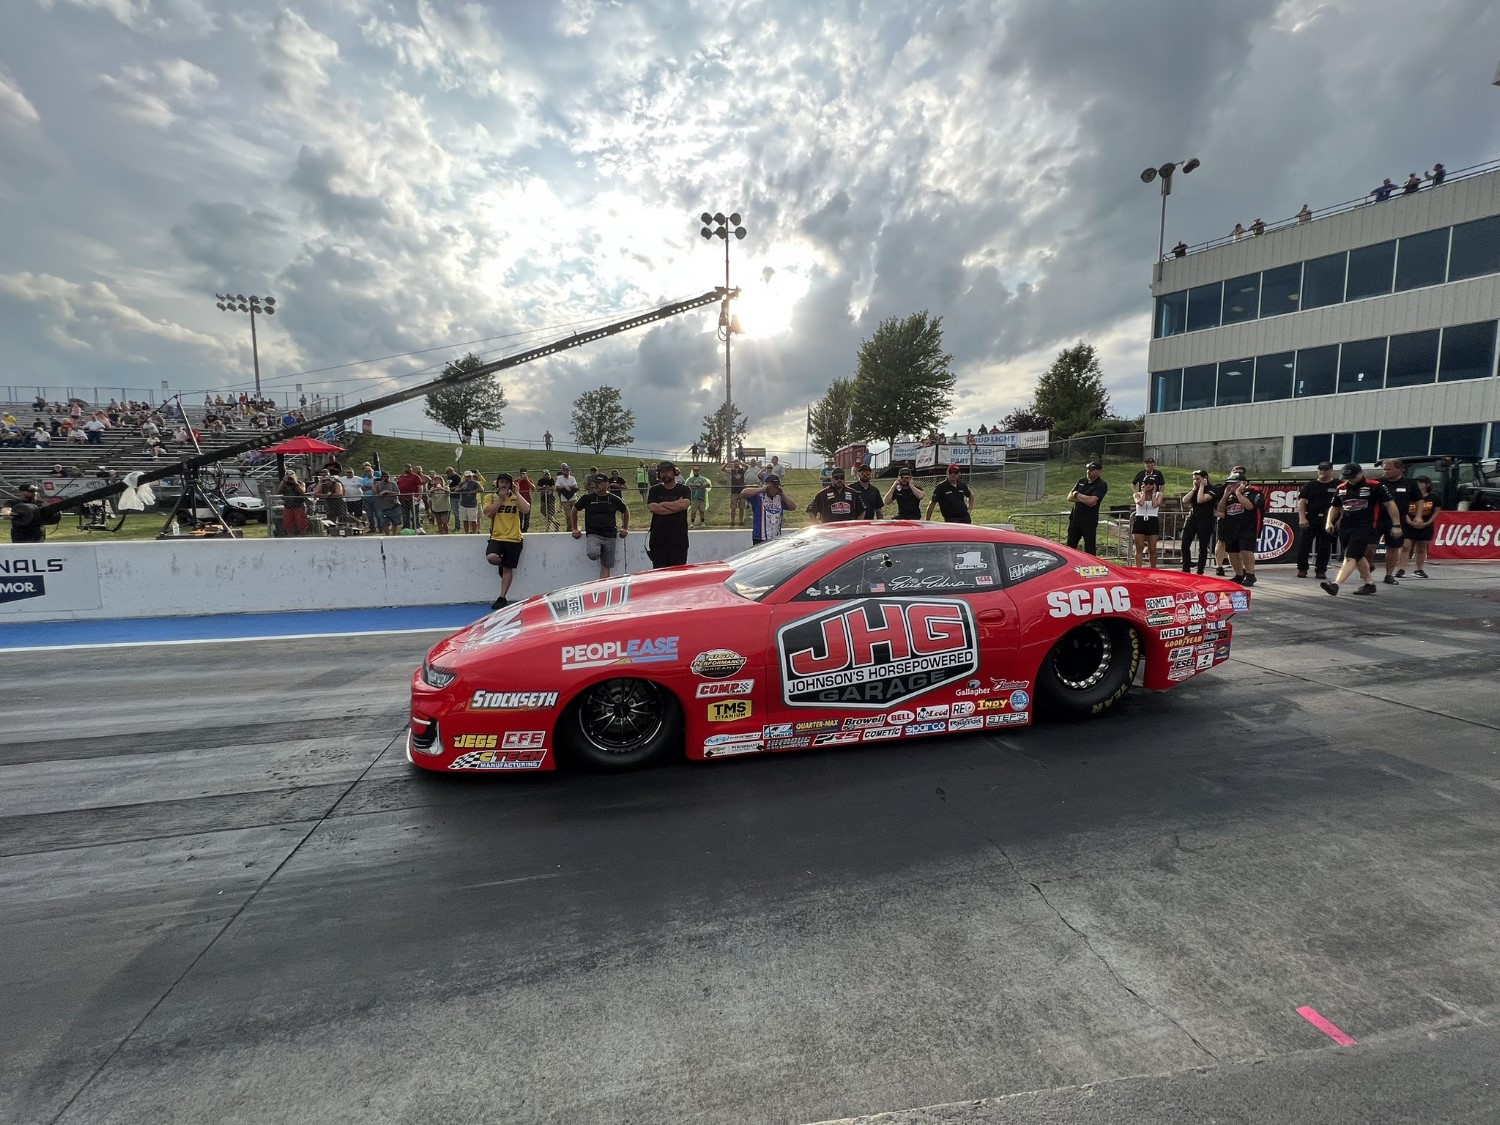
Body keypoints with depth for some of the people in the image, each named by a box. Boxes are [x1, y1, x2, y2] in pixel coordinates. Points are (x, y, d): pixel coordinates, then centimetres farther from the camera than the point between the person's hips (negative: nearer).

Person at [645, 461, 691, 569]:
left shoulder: (683, 489, 7)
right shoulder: (654, 490, 10)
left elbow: (684, 504, -13)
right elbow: (652, 508, -7)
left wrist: (663, 504, -4)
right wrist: (676, 506, -6)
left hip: (679, 540, -1)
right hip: (658, 539, 1)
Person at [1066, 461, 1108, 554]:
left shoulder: (1102, 485, -8)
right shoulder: (1081, 480, 10)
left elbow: (1091, 500, -22)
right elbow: (1069, 497, 4)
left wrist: (1077, 494, -7)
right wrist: (1084, 500, -11)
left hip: (1089, 522, -6)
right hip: (1075, 519, 6)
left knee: (1090, 550, 1)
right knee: (1070, 547, 12)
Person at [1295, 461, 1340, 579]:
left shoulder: (1338, 485, 4)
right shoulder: (1310, 485, 8)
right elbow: (1302, 501, 3)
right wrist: (1302, 518, -8)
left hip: (1328, 521, -1)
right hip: (1310, 518, 1)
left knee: (1324, 547, 2)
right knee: (1304, 544, -2)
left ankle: (1320, 571, 11)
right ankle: (1302, 569, 8)